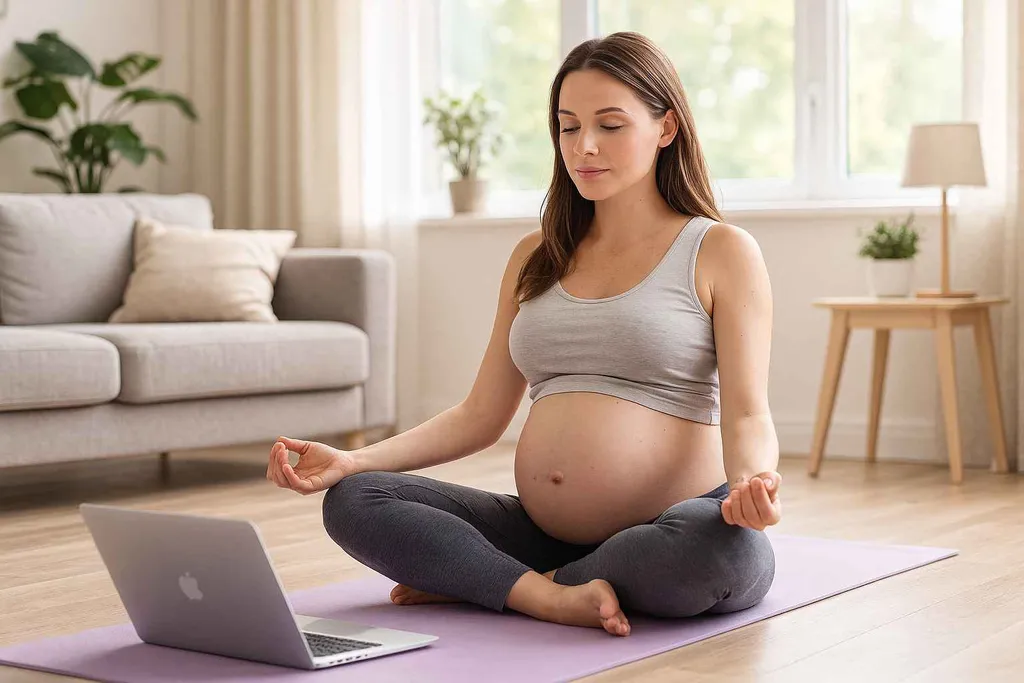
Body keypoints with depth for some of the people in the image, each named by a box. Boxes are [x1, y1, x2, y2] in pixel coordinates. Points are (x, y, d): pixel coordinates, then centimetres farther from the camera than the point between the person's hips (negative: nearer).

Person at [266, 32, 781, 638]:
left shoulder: (720, 252, 2)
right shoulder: (536, 258, 16)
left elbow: (748, 415, -7)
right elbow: (482, 417, 13)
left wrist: (752, 482, -31)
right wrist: (352, 460, -1)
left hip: (668, 537, -4)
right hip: (544, 534, 4)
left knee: (730, 549, -38)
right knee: (351, 501, -13)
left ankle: (478, 582, -19)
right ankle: (554, 597, -25)